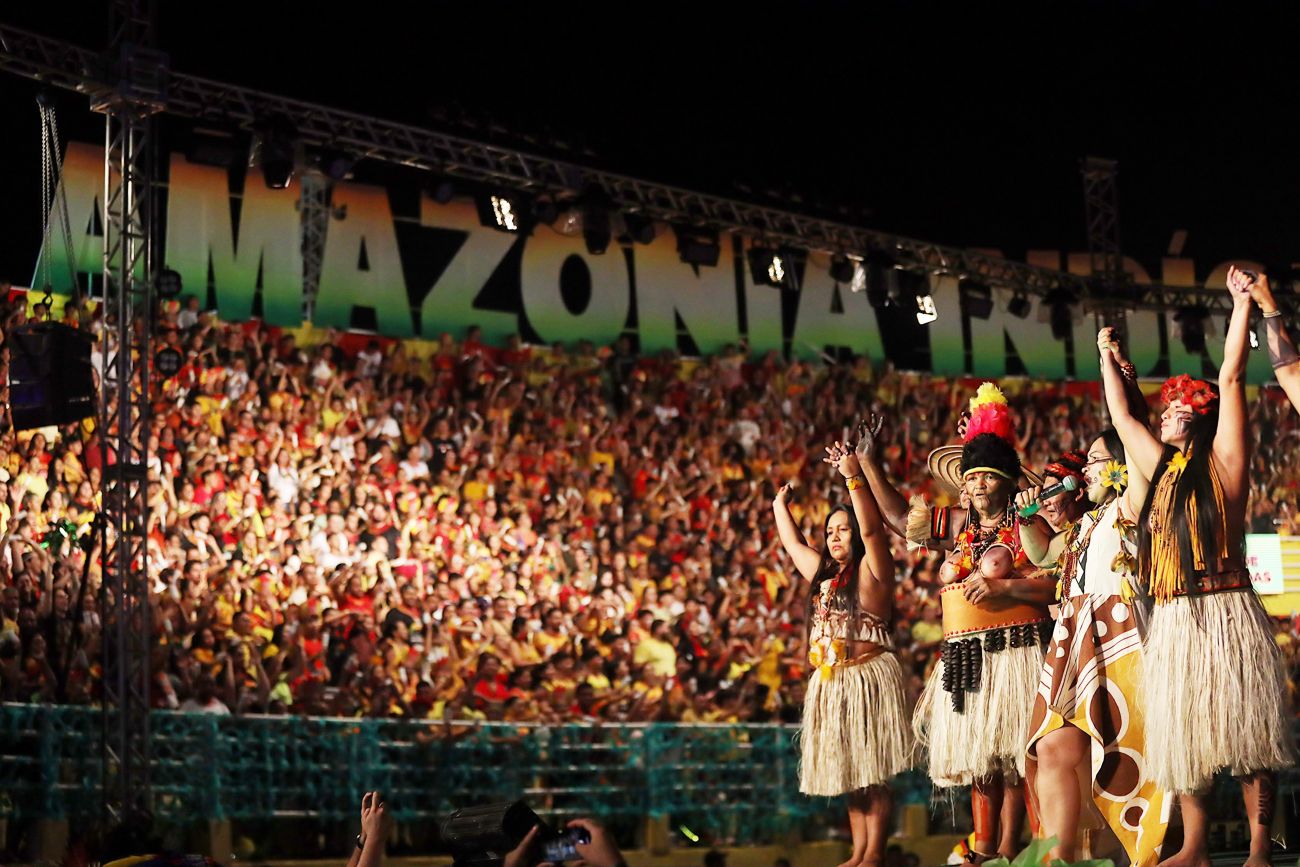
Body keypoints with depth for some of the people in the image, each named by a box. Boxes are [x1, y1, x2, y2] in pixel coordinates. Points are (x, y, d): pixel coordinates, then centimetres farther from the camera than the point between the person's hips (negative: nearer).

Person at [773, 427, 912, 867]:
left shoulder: (871, 571, -4)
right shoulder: (824, 574, 17)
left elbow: (872, 529, -20)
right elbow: (794, 545, 32)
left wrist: (855, 478, -27)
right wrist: (780, 506, 42)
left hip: (868, 677, -8)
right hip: (831, 682, 8)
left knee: (873, 772, -7)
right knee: (849, 772, 8)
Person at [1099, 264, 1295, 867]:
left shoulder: (1222, 460, 3)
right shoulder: (1160, 468, 17)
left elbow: (1231, 378, -2)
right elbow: (1120, 414, 29)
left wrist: (1242, 305, 0)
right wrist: (1108, 358, 37)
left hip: (1227, 613, -6)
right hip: (1173, 622, 6)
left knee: (1244, 728, -6)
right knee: (1183, 733, 5)